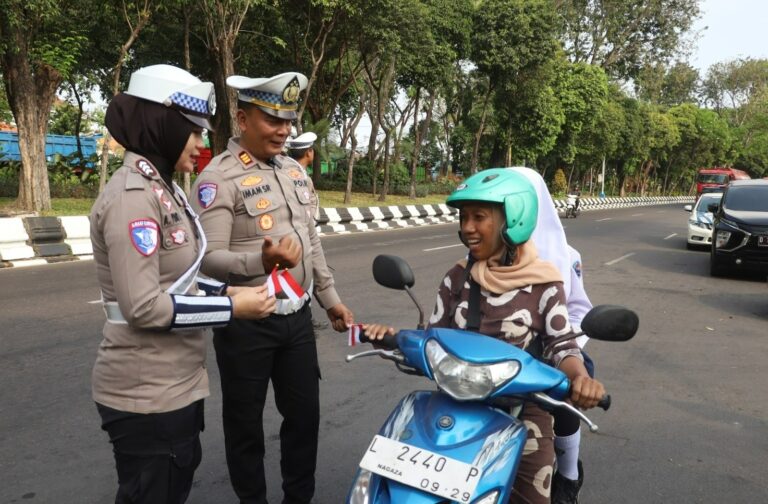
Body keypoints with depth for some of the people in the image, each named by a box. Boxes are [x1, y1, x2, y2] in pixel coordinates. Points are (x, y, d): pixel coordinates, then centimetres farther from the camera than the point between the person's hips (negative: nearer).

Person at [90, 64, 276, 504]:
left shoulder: (161, 189, 9)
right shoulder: (132, 196, -21)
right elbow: (144, 306, -26)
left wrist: (227, 291, 1)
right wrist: (232, 309, -19)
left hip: (177, 382, 10)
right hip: (147, 394, -10)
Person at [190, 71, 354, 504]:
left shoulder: (295, 171, 10)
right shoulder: (219, 177, -14)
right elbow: (208, 258, -21)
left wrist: (330, 297, 17)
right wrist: (261, 261, -38)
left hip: (297, 316, 7)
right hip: (247, 324, -6)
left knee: (305, 413, 16)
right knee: (245, 423, 11)